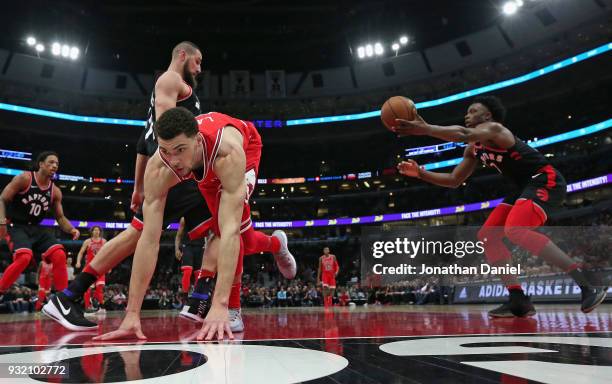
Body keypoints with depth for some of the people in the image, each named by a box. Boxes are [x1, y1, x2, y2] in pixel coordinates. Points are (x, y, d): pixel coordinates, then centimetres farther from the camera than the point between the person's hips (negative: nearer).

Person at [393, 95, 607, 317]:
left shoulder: (493, 128, -13)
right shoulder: (474, 149, 15)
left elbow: (463, 134, -36)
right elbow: (454, 181, 16)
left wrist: (426, 129, -41)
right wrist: (421, 173, 5)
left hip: (546, 180, -10)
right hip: (527, 187, 10)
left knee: (515, 230, -32)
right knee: (487, 236, 1)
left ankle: (588, 286, -26)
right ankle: (518, 300, -3)